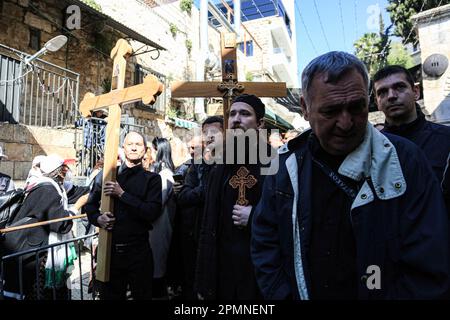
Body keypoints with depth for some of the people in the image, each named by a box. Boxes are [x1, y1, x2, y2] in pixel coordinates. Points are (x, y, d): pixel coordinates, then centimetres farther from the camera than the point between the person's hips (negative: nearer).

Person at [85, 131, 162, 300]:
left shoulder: (152, 178, -2)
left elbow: (153, 212, -15)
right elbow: (90, 205, 12)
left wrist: (122, 194, -19)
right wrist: (97, 218, -9)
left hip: (138, 250, -2)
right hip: (109, 248, 2)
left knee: (142, 294, 14)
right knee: (109, 295, 18)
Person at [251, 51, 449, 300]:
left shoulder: (405, 160, -17)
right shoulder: (287, 163, -10)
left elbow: (428, 271, -18)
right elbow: (264, 241, -6)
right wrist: (281, 295, -13)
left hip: (377, 293, -2)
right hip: (299, 293, 3)